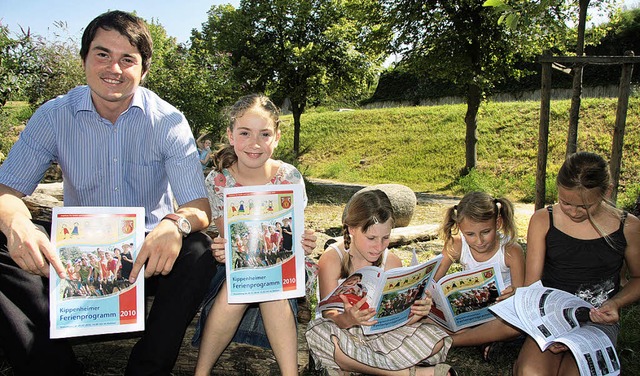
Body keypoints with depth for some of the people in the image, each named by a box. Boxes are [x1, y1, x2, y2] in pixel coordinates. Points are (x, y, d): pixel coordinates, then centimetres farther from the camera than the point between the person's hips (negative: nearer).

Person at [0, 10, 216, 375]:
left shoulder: (168, 121, -10)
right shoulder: (53, 116, -4)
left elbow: (198, 205, -16)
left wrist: (176, 223, -42)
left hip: (148, 252, -1)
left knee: (198, 252, -32)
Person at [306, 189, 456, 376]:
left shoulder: (392, 262, -3)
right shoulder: (332, 259, -14)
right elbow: (329, 315, -19)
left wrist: (415, 314, -29)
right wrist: (348, 319, -42)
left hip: (381, 333, 3)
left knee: (435, 338, -17)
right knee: (319, 333, -38)